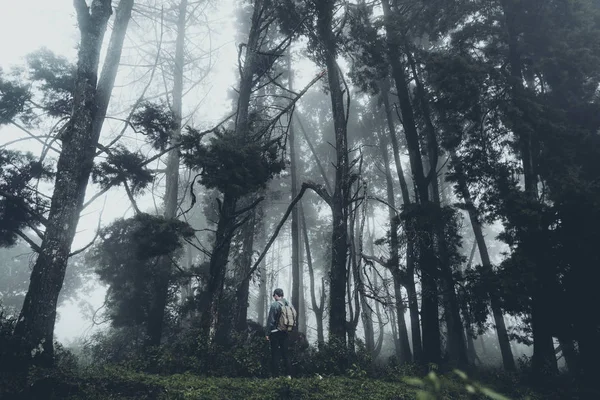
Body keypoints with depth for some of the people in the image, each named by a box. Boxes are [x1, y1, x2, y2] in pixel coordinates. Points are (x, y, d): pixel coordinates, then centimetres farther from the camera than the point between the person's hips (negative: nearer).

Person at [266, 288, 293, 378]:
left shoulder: (274, 305, -12)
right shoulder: (287, 304, 3)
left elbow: (270, 320, -11)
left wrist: (267, 333, -5)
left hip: (275, 332, -5)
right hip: (285, 332, 5)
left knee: (275, 354, 4)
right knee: (285, 353, 13)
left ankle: (275, 375, 7)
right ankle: (289, 375, 12)